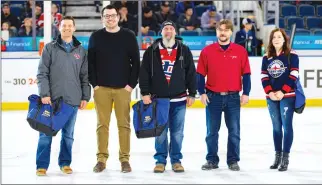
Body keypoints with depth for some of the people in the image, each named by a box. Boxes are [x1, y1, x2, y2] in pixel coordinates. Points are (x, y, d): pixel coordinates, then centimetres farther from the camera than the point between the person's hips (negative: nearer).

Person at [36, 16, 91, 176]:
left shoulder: (81, 51, 9)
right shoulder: (50, 48, 3)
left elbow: (85, 76, 11)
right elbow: (42, 73, -1)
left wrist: (85, 97, 6)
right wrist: (44, 94, -10)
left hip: (72, 100, 2)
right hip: (52, 99, -2)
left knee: (68, 134, 8)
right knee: (46, 133, -1)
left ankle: (65, 163, 19)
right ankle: (42, 165, 4)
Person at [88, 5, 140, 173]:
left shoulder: (129, 36, 2)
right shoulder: (96, 37, 4)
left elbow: (135, 62, 2)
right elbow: (90, 62, 4)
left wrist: (131, 84, -5)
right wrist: (94, 83, -3)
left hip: (123, 88, 0)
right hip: (101, 88, 1)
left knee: (124, 124, 2)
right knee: (102, 124, 3)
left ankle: (125, 159, 8)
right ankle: (101, 158, 8)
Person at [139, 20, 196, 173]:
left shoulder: (184, 51, 5)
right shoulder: (151, 51, 3)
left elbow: (191, 73, 7)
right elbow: (144, 73, 2)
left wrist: (191, 94, 4)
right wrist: (145, 93, -4)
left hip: (179, 99, 1)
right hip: (158, 99, -1)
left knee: (177, 132, 5)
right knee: (160, 132, 3)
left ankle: (176, 160, 15)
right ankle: (160, 160, 13)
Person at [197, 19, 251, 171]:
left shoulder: (240, 51, 2)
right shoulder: (207, 51, 2)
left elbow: (246, 74, 4)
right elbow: (200, 74, 4)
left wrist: (246, 93, -1)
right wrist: (202, 93, -3)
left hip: (233, 97, 0)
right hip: (213, 97, 0)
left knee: (234, 131, 3)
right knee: (212, 131, 6)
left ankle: (233, 160, 12)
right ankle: (212, 160, 16)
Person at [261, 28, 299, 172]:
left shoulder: (292, 55, -3)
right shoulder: (267, 57, 10)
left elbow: (293, 76, -9)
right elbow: (264, 77, 7)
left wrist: (282, 92, -16)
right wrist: (269, 92, -9)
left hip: (287, 96, -4)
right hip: (271, 97, 4)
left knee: (287, 126, -4)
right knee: (276, 127, 10)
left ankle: (285, 158, -2)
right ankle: (277, 155, 18)